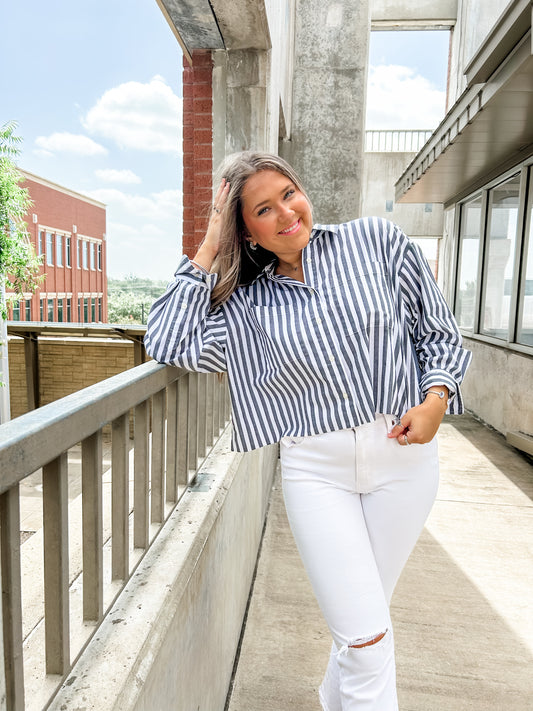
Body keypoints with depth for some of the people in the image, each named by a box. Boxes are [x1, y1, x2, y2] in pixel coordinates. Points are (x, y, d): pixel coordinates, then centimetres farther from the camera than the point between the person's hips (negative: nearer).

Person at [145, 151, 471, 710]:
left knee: (362, 616, 19)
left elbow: (438, 329, 6)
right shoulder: (248, 303, 2)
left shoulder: (377, 240, 0)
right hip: (315, 469, 0)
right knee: (366, 637, -1)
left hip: (404, 451, 1)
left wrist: (436, 397, -10)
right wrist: (208, 253, -4)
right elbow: (168, 345, -7)